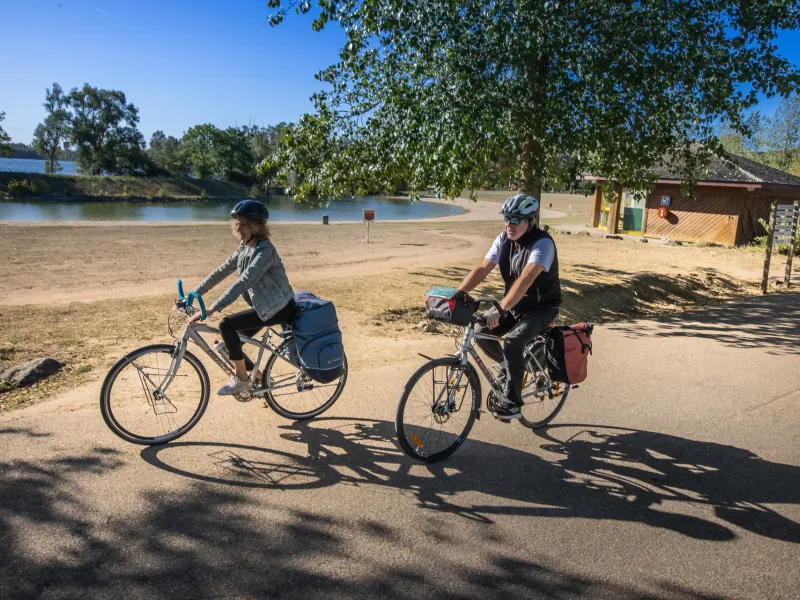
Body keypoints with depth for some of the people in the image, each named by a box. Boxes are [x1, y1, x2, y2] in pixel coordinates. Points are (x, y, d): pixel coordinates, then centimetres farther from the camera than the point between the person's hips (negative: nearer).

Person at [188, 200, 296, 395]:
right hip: (264, 306, 9)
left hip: (279, 308, -9)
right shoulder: (244, 248, 4)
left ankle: (241, 379, -5)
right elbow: (220, 272, 6)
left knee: (226, 325, -20)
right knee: (228, 344, 7)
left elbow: (243, 282, -33)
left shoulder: (265, 251, -24)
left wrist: (211, 309, -37)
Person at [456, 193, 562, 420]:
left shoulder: (542, 243, -26)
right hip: (514, 305, 7)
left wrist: (501, 308, -50)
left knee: (512, 342, -28)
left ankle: (512, 402, -12)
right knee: (480, 331, -9)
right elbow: (482, 269, -10)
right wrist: (458, 293, -23)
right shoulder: (504, 239, -5)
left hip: (541, 308, -7)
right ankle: (509, 365, 19)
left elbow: (525, 279, -39)